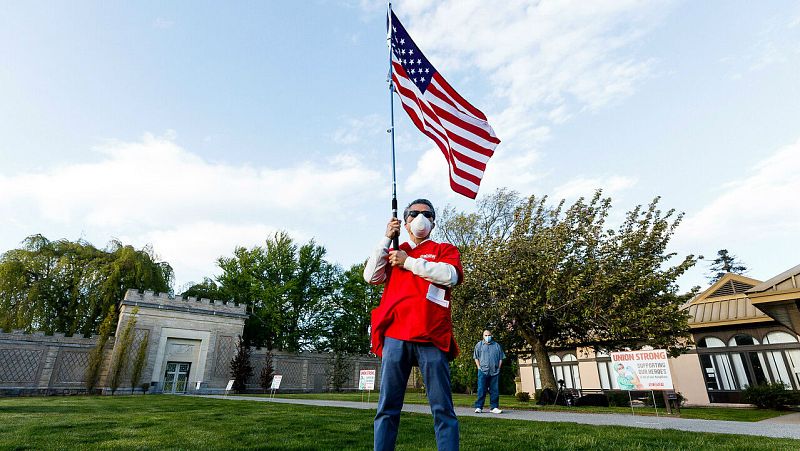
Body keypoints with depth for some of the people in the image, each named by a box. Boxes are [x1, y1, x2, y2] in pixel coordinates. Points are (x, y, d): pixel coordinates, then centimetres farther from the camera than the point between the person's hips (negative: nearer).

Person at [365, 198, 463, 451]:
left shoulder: (445, 249, 15)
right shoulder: (392, 254, 24)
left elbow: (450, 276, -6)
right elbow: (370, 277, 8)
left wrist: (409, 262, -3)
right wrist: (386, 238, 6)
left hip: (431, 336, -2)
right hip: (395, 336, 2)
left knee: (443, 409, 0)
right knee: (387, 408, 4)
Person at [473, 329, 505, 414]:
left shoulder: (497, 345, 13)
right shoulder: (479, 345, 10)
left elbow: (501, 358, 14)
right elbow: (476, 357, 10)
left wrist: (498, 368, 3)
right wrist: (479, 367, 0)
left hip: (495, 372, 2)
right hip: (483, 371, -2)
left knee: (495, 391, 4)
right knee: (481, 390, -4)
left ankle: (494, 407, 11)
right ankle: (478, 407, -1)